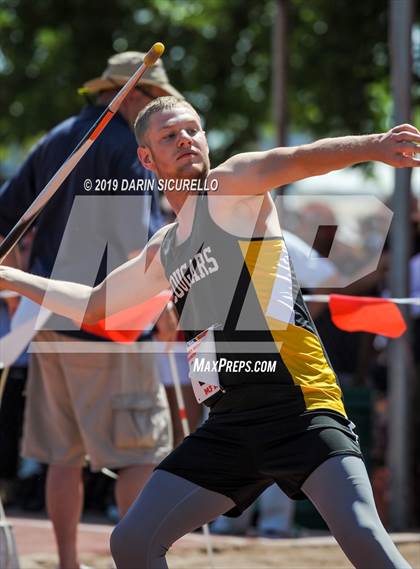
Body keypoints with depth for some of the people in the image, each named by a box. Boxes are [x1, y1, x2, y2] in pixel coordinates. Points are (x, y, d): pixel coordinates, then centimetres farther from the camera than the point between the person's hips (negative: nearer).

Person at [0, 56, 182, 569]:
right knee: (143, 450, -2)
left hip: (50, 318, 8)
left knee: (65, 454, 10)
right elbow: (135, 241, -19)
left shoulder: (54, 142, 15)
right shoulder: (127, 146, -9)